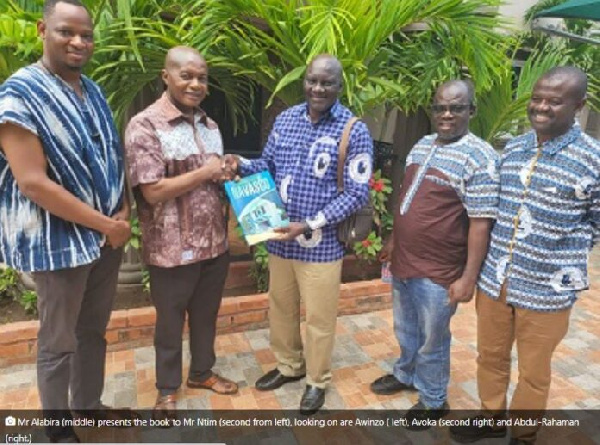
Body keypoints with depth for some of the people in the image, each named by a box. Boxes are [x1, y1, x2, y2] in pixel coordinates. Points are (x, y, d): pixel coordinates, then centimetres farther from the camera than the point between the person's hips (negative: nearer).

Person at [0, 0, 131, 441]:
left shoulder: (94, 91, 8)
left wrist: (123, 211, -3)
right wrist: (106, 224, -17)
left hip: (108, 234, 7)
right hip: (59, 239, -6)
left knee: (94, 330, 19)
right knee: (59, 342, 9)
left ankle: (89, 404, 40)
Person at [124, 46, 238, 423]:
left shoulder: (210, 126, 9)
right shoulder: (145, 126, -13)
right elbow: (153, 191, -20)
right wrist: (207, 173, -17)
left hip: (215, 243, 6)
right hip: (173, 249, -6)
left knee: (206, 315, 21)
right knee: (170, 322, 14)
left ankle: (202, 372, 45)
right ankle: (168, 388, 37)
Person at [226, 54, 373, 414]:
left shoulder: (354, 131, -11)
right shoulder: (285, 119, 5)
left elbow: (357, 193, -14)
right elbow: (268, 165, 14)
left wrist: (309, 225, -20)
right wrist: (242, 166, -8)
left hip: (321, 244, -5)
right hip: (279, 238, 5)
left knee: (319, 318, 11)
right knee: (280, 308, 21)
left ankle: (317, 381, 36)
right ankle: (288, 366, 45)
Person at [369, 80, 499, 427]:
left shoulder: (480, 158, -16)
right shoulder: (422, 146, 8)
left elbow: (481, 223, -18)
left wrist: (469, 277, -20)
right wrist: (393, 241, 20)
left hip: (438, 272, -7)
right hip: (404, 262, 7)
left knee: (432, 339, 11)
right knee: (406, 329, 24)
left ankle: (434, 400, 34)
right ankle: (406, 375, 48)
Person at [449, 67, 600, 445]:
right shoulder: (512, 148, 4)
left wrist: (567, 255, -5)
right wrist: (500, 255, 9)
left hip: (547, 290, -4)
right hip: (494, 279, 5)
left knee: (533, 372, 15)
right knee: (490, 357, 20)